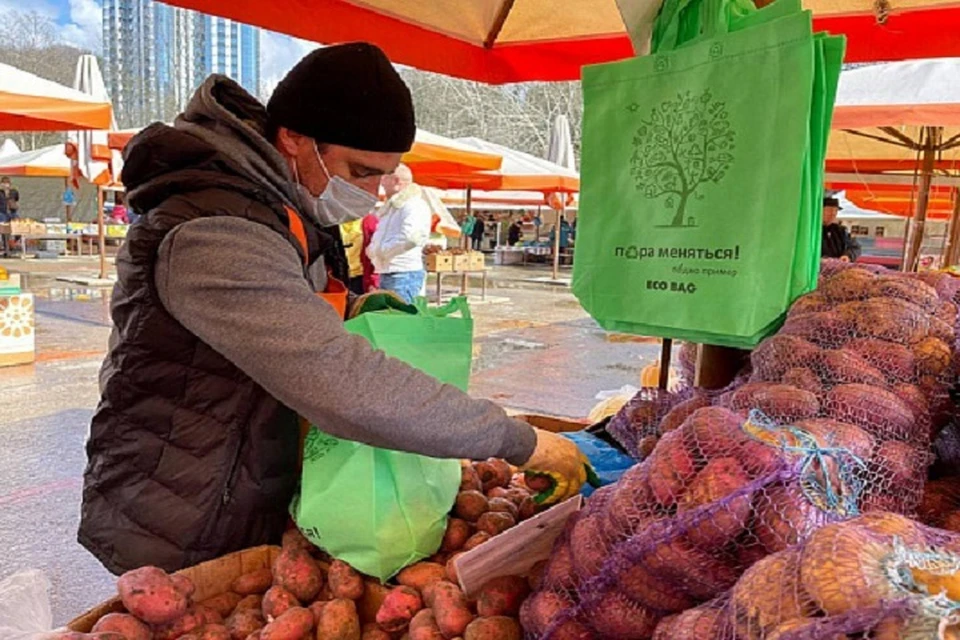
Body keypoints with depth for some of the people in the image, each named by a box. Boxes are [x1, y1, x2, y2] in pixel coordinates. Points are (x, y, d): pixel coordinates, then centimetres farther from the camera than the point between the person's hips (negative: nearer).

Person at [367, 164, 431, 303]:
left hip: (404, 275, -10)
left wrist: (376, 251, -14)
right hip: (386, 274, 10)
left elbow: (408, 239, -25)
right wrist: (373, 249, 5)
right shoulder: (391, 207, 19)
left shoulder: (414, 206, -12)